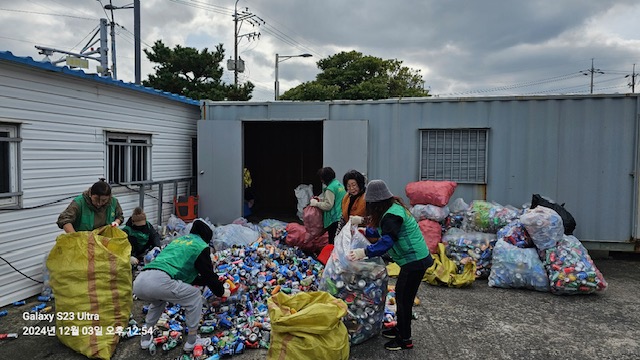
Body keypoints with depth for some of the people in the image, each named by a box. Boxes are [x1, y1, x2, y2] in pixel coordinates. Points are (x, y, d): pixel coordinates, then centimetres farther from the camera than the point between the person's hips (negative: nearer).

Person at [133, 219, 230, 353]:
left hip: (139, 282, 8)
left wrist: (205, 281, 55)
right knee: (195, 297, 16)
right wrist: (221, 291, 34)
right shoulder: (201, 246, 12)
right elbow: (209, 275, 16)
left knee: (159, 299, 40)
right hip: (160, 281, -8)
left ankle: (146, 336, 37)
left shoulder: (178, 240, 35)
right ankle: (191, 341, 20)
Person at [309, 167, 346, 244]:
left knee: (332, 241, -2)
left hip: (334, 219, -9)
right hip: (342, 217, 9)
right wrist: (319, 199, 16)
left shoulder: (330, 188, -15)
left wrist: (316, 203, -7)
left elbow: (328, 205, -19)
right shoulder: (338, 184, 13)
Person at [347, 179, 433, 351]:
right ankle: (400, 328, 35)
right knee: (402, 295, 20)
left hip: (415, 261, -10)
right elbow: (383, 233, 22)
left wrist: (365, 252, -38)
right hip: (415, 258, 10)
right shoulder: (394, 207, 9)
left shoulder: (392, 215, -22)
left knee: (404, 298, 1)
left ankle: (405, 339, 14)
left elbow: (387, 242, -32)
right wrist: (365, 231, 23)